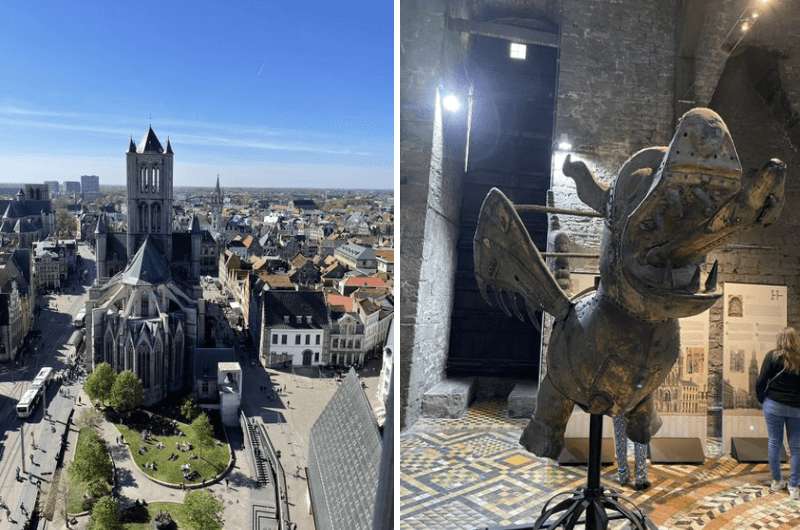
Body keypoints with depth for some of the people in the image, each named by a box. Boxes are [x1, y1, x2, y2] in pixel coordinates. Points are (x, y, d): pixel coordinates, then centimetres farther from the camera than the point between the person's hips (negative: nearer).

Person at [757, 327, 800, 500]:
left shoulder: (773, 356, -7)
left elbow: (761, 381, -8)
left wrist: (761, 399, 6)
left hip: (774, 404, -1)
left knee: (774, 443, 9)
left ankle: (776, 482, 17)